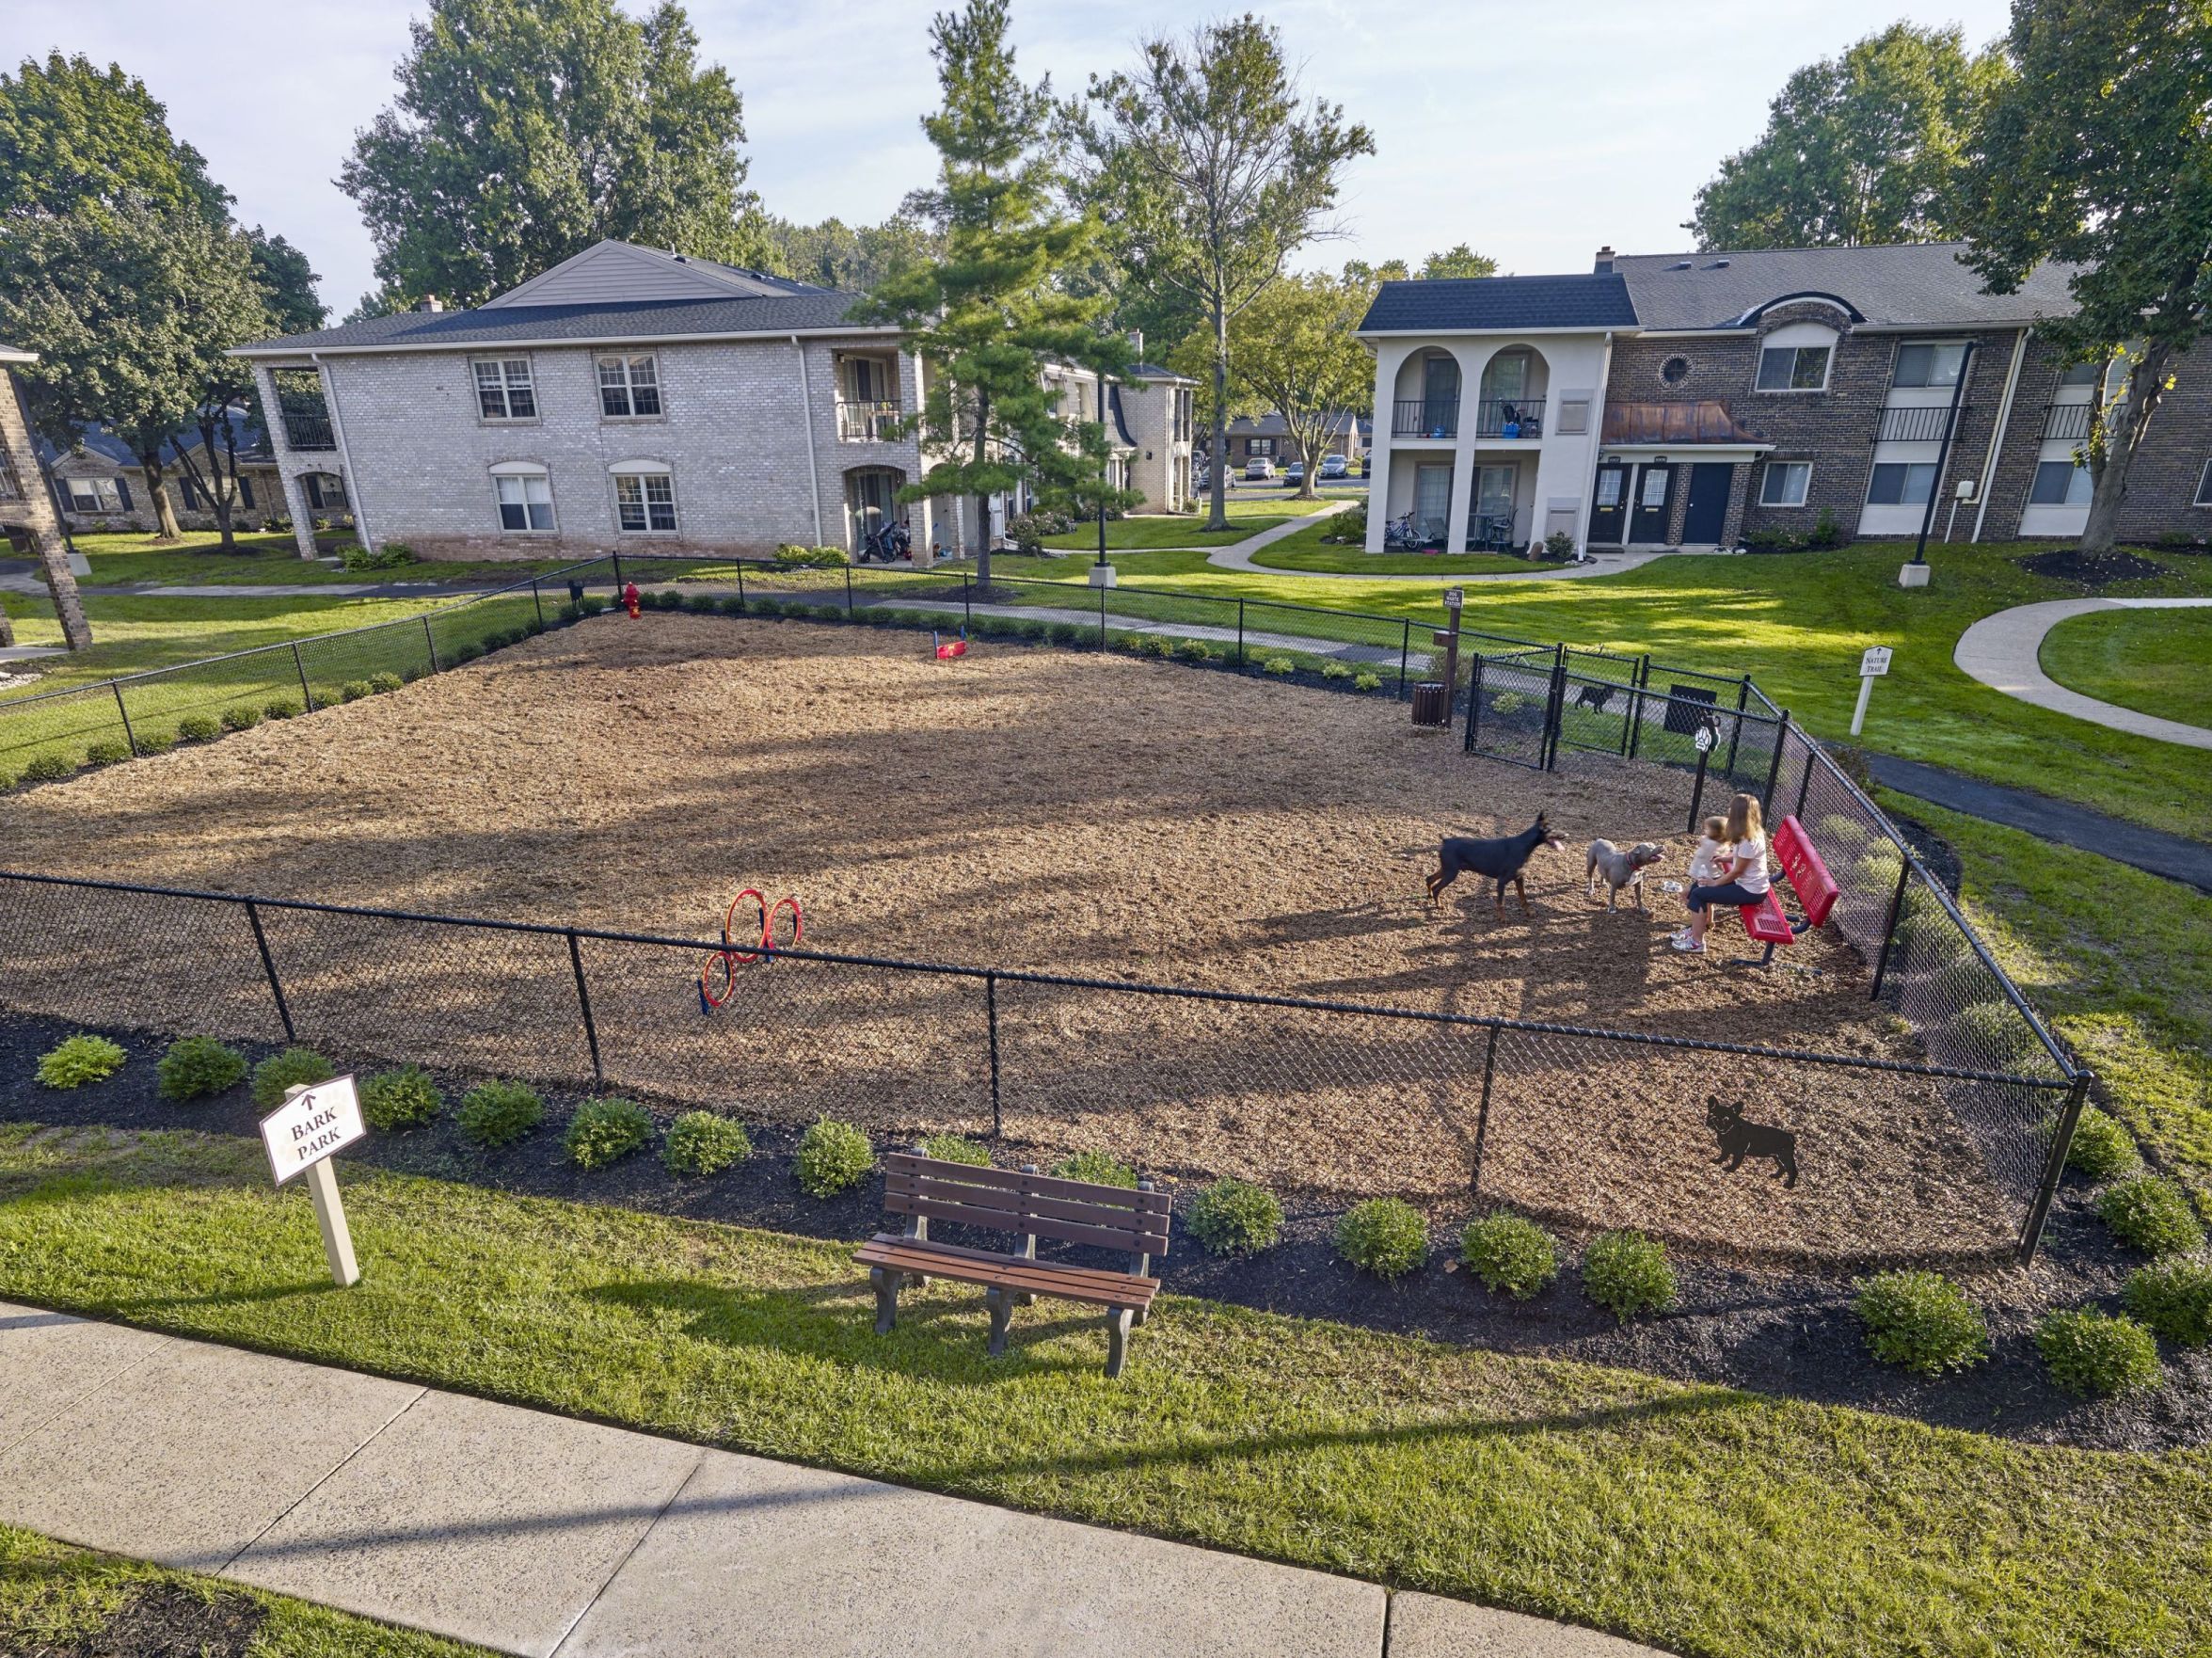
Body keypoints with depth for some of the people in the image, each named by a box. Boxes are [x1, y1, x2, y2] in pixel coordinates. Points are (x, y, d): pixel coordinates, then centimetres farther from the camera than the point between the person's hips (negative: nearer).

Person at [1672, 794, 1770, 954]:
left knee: (1698, 894, -13)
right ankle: (1696, 928, 20)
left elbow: (1737, 871, -20)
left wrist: (1715, 883, -9)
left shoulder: (1749, 841, -28)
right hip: (1745, 882, 10)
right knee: (1695, 887, 8)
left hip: (1750, 890, -10)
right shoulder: (1752, 831, 3)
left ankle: (1697, 943, -5)